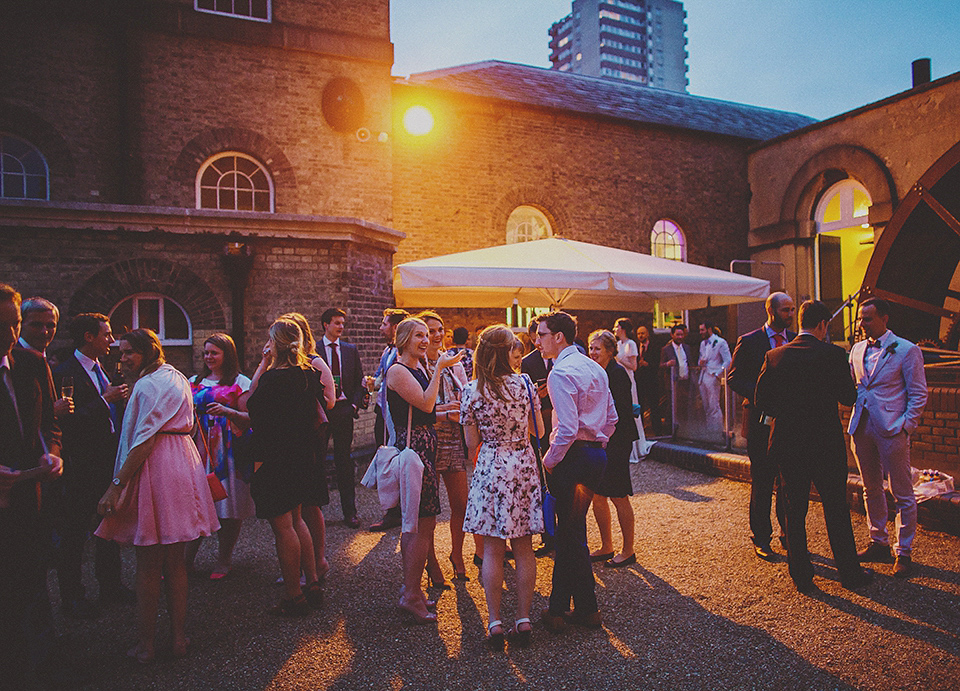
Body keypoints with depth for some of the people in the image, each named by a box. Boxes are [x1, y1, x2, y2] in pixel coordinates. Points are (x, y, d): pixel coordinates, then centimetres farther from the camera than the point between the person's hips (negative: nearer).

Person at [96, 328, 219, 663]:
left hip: (154, 470, -8)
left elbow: (143, 441, -19)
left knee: (147, 564, 3)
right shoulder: (177, 378, 15)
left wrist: (116, 485, -19)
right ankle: (178, 638, 22)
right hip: (183, 467, 9)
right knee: (176, 563, 14)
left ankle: (147, 644, 14)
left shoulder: (148, 385, -12)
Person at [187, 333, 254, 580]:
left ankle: (224, 561, 13)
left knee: (229, 507, 0)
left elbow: (249, 419, -4)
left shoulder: (240, 382, 1)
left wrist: (227, 411, -20)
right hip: (201, 449, 4)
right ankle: (186, 559, 11)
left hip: (229, 452, -4)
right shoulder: (195, 382, 16)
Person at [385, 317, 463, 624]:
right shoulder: (397, 370, -11)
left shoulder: (418, 368, 17)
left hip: (423, 446, 10)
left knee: (413, 522, 15)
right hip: (413, 446, -10)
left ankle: (409, 587, 25)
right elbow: (426, 404, -19)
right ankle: (411, 596, 2)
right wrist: (439, 368, -16)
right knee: (425, 523, -7)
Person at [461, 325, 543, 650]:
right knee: (523, 549, 10)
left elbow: (472, 444, 0)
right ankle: (523, 620, 17)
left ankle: (494, 623, 11)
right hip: (524, 466, 2)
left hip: (490, 467, -1)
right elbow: (538, 431, 5)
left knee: (492, 549, 7)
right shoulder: (524, 383, -4)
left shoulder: (471, 391, -6)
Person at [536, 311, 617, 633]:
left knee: (572, 534, 5)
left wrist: (548, 462, -11)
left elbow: (568, 429, -23)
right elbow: (611, 417, 16)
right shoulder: (595, 367, 12)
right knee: (569, 530, 15)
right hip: (597, 453, 9)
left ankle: (587, 609, 18)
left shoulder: (561, 372, -16)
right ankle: (558, 608, 24)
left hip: (574, 458, -9)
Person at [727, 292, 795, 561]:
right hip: (762, 420, -3)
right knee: (762, 483, 5)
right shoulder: (749, 342, -3)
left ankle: (789, 536, 25)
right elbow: (734, 378, -3)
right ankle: (760, 539, 18)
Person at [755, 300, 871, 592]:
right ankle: (849, 573, 26)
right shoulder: (833, 354, -10)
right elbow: (848, 397, -5)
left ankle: (801, 576, 19)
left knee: (795, 511, 11)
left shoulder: (774, 356, -2)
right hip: (826, 444, -2)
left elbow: (761, 399, -1)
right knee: (836, 510, 13)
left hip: (788, 443, 2)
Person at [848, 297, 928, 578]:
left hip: (892, 431, -5)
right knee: (871, 489, 16)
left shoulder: (907, 350, -6)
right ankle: (878, 543, 30)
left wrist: (904, 428, -12)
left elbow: (918, 394, -5)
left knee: (902, 494, 4)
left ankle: (903, 552, 15)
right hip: (862, 428, 6)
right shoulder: (857, 349, 10)